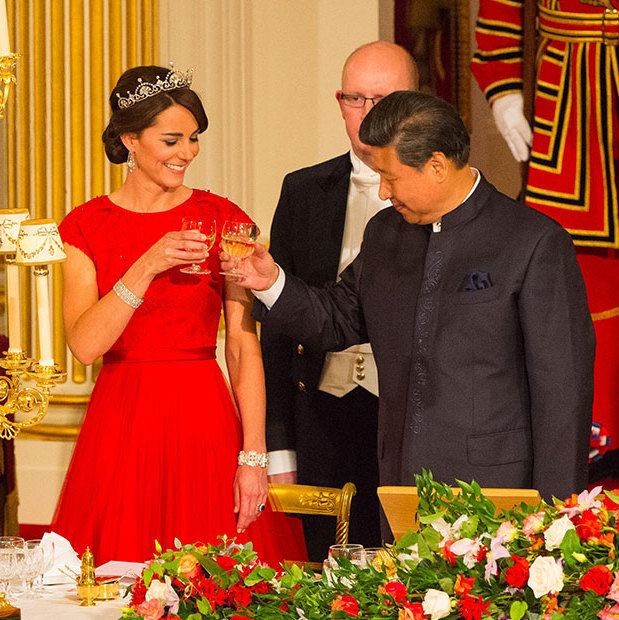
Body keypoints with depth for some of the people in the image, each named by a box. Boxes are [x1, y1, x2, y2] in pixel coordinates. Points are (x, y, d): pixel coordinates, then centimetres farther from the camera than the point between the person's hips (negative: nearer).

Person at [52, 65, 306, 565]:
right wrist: (147, 266, -19)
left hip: (206, 421, 0)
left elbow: (245, 346, -2)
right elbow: (85, 344, -9)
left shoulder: (223, 220, 3)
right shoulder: (88, 227, 3)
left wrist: (254, 458, -9)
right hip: (121, 426, 0)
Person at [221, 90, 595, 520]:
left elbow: (562, 385, -8)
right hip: (401, 486, 6)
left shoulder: (537, 243, -8)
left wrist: (553, 511, -11)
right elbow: (340, 320, 25)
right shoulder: (385, 233, 13)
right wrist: (273, 283, 6)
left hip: (494, 489, -5)